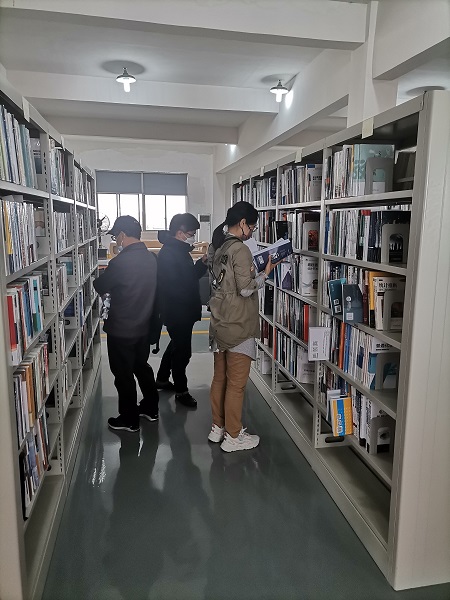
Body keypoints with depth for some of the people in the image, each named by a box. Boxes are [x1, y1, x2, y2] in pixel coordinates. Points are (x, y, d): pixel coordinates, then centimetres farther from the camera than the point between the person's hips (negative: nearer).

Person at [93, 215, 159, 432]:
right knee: (142, 367, 22)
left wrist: (99, 278, 12)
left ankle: (129, 419, 21)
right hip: (143, 326, 7)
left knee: (124, 374, 8)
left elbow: (100, 287, -10)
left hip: (121, 330, -7)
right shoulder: (151, 258, 0)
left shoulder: (120, 262, -23)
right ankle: (150, 408, 36)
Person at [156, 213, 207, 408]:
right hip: (177, 312, -11)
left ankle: (162, 379, 40)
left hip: (182, 311, 11)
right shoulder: (168, 253, -21)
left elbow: (189, 276, 14)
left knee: (177, 345, 23)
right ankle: (181, 390, 16)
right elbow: (174, 287, -26)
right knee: (182, 350, 0)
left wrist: (202, 263, -1)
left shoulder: (179, 250, 11)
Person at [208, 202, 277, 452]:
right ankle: (233, 436, 16)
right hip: (238, 327, -9)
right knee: (236, 383, 3)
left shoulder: (217, 247, 10)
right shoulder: (240, 249, -17)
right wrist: (265, 273, -5)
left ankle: (217, 428, 30)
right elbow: (246, 289, -18)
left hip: (220, 324, 9)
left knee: (220, 378, 17)